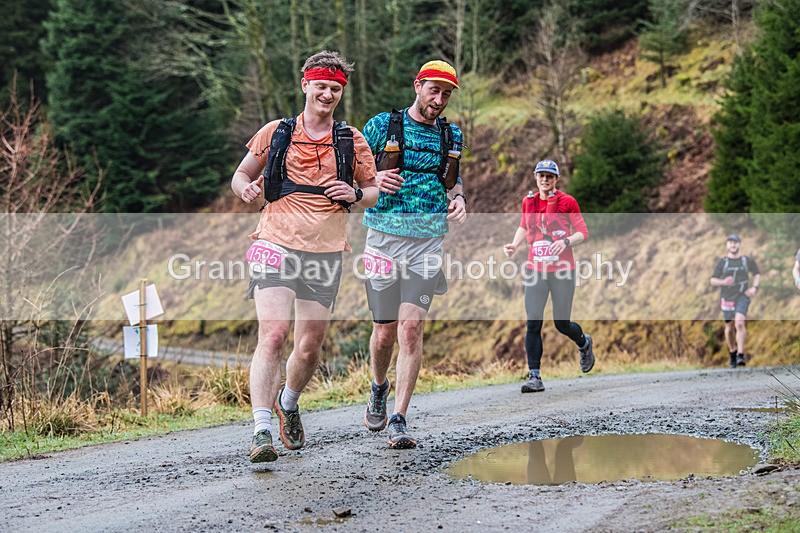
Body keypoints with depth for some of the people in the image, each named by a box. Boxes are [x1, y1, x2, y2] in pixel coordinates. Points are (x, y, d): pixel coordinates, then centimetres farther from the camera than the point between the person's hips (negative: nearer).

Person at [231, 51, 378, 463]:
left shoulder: (352, 141, 11)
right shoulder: (275, 133, 7)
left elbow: (373, 193, 17)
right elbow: (241, 175, 16)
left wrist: (355, 194, -6)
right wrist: (245, 188, -8)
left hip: (325, 252, 2)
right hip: (276, 245, -2)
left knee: (310, 346, 7)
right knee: (273, 333, -18)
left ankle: (289, 404, 38)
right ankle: (262, 431, -20)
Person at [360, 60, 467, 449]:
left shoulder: (451, 135, 11)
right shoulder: (382, 125, 1)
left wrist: (458, 198, 2)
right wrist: (373, 180, -16)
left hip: (428, 241, 1)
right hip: (385, 237, -1)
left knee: (411, 328, -10)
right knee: (385, 329, 5)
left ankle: (399, 420, -8)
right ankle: (379, 387, 37)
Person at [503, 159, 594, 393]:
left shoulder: (567, 202, -4)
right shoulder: (528, 202, 7)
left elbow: (582, 232, -2)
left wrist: (566, 241, -21)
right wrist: (514, 245, 6)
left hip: (562, 270, -3)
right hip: (535, 270, 3)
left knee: (562, 324, 3)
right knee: (533, 323, -9)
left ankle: (584, 343, 39)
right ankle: (534, 376, -8)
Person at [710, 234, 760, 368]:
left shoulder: (748, 260, 1)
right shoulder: (722, 263, 0)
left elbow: (757, 274, 17)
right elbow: (713, 281, 1)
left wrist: (754, 288, -1)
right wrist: (723, 282, -21)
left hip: (742, 296, -2)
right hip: (727, 298, 2)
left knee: (739, 323, -22)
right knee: (729, 328, 10)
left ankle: (740, 356, -22)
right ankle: (732, 352, 35)